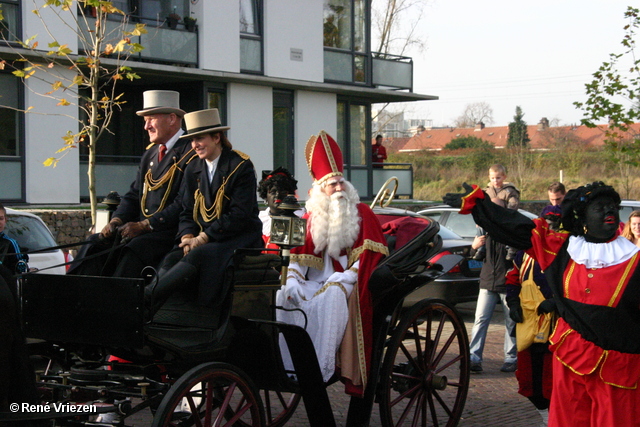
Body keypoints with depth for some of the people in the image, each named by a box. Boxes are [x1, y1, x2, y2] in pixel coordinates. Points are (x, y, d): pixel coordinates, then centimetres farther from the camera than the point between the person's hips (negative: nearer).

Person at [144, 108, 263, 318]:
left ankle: (145, 298, -43)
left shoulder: (241, 166, -6)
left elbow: (239, 215, -13)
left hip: (239, 239, -5)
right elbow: (187, 212, 12)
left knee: (199, 256, -35)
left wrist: (202, 239, -17)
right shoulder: (193, 169, 14)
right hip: (201, 239, 5)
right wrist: (188, 237, -11)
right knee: (172, 259, -27)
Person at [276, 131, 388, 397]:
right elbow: (298, 255, 9)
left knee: (332, 296, -37)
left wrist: (342, 279, -18)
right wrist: (292, 282, -10)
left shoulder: (361, 213, 4)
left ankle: (323, 366, -40)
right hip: (320, 279, 4)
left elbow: (370, 255, -6)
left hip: (349, 282, -4)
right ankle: (286, 361, -24)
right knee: (283, 295, -20)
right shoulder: (311, 217, 14)